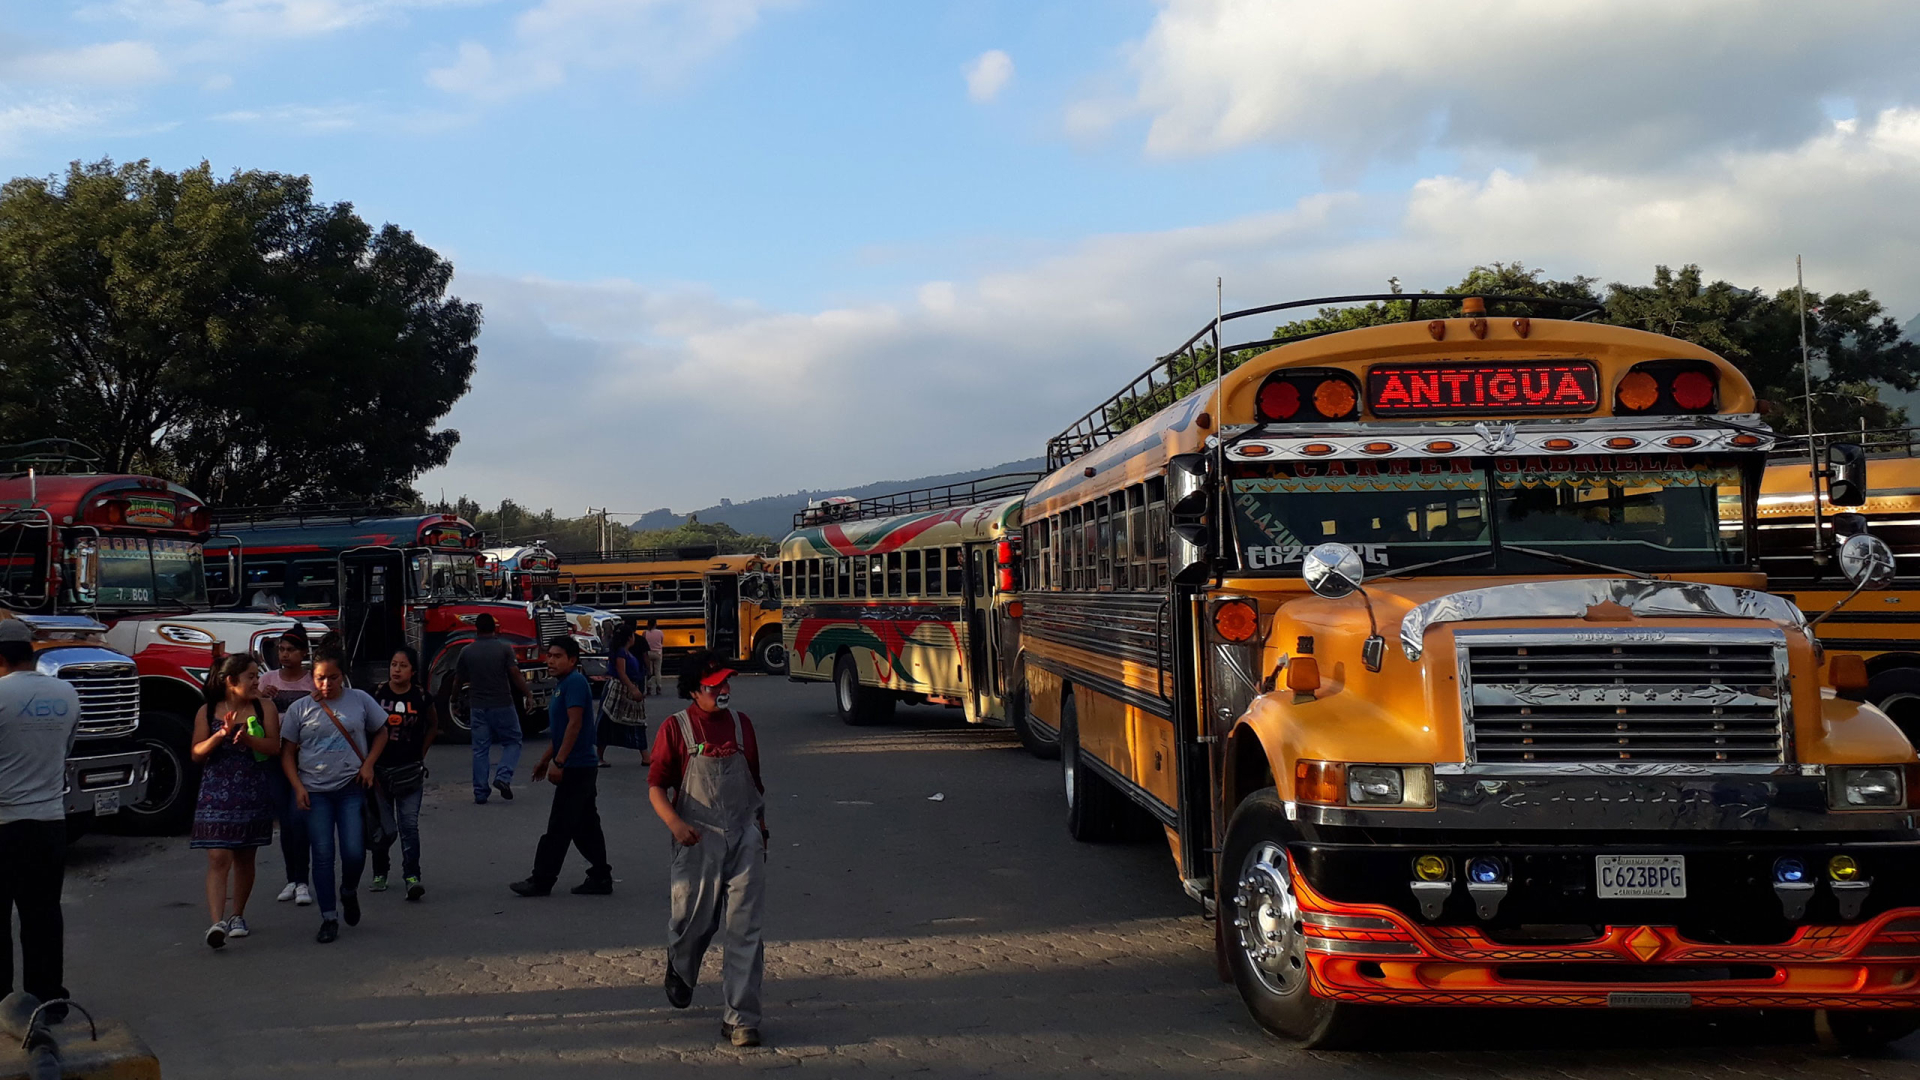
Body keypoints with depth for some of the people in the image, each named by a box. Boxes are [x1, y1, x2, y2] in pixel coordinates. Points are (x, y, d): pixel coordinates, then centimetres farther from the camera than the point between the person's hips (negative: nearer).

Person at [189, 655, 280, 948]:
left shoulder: (264, 707, 3)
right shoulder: (208, 712, 2)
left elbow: (274, 747, -4)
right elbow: (197, 753, -1)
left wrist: (248, 739, -22)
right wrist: (221, 735, -17)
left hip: (253, 795, 2)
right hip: (216, 796, -2)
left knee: (245, 858, 12)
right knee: (218, 858, -12)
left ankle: (238, 916, 29)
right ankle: (217, 922, -22)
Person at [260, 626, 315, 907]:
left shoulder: (314, 680, 2)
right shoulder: (268, 679, 10)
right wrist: (261, 698, -11)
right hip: (274, 755, 3)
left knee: (298, 816, -12)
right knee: (285, 820, 5)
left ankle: (302, 882, -7)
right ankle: (292, 880, 14)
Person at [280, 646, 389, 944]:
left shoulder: (359, 700, 3)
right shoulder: (300, 709, 2)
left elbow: (381, 732, 14)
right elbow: (287, 752, 6)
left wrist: (368, 764, 0)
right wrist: (298, 786, -6)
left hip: (352, 788, 0)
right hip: (314, 792, 0)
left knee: (354, 853, -7)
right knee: (323, 855, -1)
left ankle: (349, 892, 26)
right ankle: (328, 919, 7)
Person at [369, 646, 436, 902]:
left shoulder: (421, 696, -2)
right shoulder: (377, 695, -5)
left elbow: (433, 724, 16)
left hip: (410, 771, 0)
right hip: (380, 770, 0)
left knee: (409, 825, -8)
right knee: (386, 828, 5)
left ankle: (412, 876, -10)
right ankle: (380, 874, 26)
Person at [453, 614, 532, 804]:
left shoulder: (467, 652, 2)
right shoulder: (504, 649, -5)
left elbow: (458, 680, 9)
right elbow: (515, 675, -12)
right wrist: (528, 695, -1)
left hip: (478, 707, 2)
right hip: (502, 704, -2)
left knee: (480, 750, 7)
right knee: (512, 742, 12)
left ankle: (480, 792, 6)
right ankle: (503, 777, -8)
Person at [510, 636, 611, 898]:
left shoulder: (575, 682, -14)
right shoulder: (564, 684, 17)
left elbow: (575, 724, -22)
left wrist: (558, 762, -23)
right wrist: (546, 759, 27)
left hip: (575, 768, -10)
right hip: (580, 768, 10)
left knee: (559, 827, -4)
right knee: (585, 827, 11)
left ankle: (541, 881, 1)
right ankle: (600, 878, 14)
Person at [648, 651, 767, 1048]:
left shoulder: (740, 723, 9)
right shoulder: (676, 728, -3)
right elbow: (656, 785, -6)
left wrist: (761, 826, 19)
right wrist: (674, 822, -22)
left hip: (744, 837, 2)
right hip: (698, 840, -2)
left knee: (744, 929, -5)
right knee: (693, 920, 10)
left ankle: (740, 1018, -4)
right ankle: (679, 970, 45)